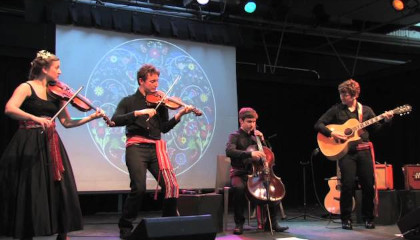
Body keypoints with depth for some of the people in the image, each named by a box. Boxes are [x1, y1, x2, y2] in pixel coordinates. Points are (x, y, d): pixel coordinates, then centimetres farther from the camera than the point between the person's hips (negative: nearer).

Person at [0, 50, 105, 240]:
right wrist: (36, 118, -33)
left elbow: (66, 122, 10)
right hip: (29, 144, -5)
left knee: (61, 188, 1)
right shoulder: (27, 87, -3)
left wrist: (91, 117, -1)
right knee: (29, 190, -3)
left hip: (50, 145, 5)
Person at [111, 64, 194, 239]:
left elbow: (164, 128, 8)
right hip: (136, 147, -3)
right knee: (139, 188, -18)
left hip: (156, 147, 3)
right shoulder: (129, 101, 10)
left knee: (171, 186, -10)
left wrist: (179, 115, -7)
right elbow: (115, 121, -7)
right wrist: (138, 112, -18)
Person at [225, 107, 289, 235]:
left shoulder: (254, 136, 14)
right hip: (240, 174, -5)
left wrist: (262, 139, 1)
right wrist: (250, 153, -37)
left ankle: (271, 221, -3)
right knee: (239, 188, -37)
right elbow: (229, 151, -24)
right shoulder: (235, 136, -3)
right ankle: (239, 223, -18)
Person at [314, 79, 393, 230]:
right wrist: (331, 133, -14)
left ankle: (368, 218, 18)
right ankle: (346, 220, 5)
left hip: (363, 151, 2)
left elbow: (376, 129, 10)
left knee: (368, 185, 1)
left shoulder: (366, 110, 10)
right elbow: (318, 125, 0)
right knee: (348, 185, -9)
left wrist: (386, 120, -7)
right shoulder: (336, 110, 3)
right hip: (345, 152, -2)